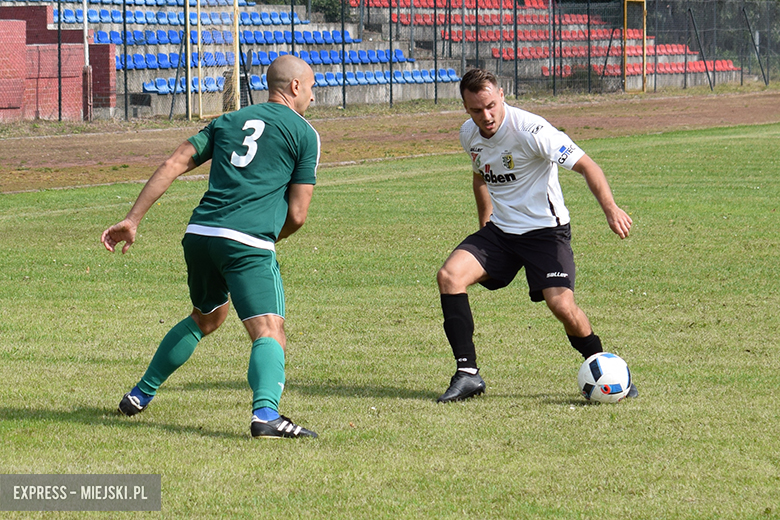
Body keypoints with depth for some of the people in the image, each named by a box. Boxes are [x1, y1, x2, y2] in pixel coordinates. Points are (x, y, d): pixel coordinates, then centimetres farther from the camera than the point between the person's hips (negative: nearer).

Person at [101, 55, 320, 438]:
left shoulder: (229, 121, 22)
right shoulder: (304, 133, 7)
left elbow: (174, 165, 13)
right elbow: (297, 215, 5)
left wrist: (132, 219, 10)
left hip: (199, 234, 6)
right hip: (249, 244, -6)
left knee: (206, 318, 31)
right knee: (270, 334, -12)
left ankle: (140, 394, 37)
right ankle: (265, 412, -39)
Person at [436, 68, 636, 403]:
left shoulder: (530, 130, -20)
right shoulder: (469, 135, 2)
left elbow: (585, 165, -20)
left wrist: (611, 210, -32)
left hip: (544, 229, -6)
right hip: (499, 230, 6)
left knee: (561, 303, -23)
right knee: (449, 275, -16)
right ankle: (467, 374, -13)